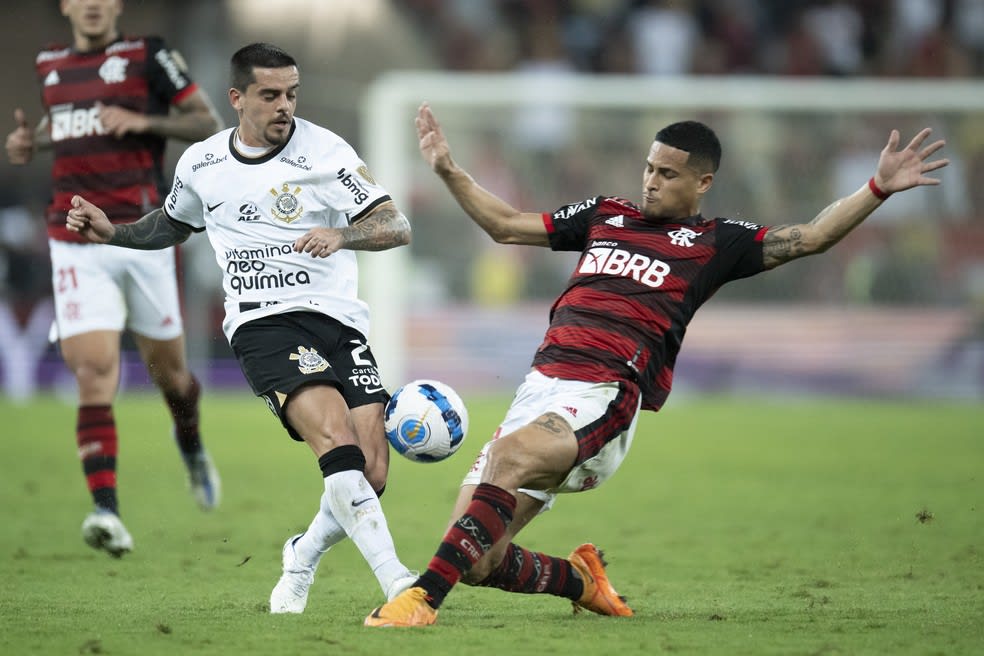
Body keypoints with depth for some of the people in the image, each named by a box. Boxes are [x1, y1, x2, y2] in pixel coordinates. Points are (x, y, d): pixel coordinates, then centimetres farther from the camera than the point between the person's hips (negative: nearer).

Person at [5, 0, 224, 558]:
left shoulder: (147, 54, -1)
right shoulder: (50, 65, 13)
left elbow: (209, 124, -1)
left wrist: (144, 121, -15)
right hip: (76, 245, 2)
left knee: (167, 367, 11)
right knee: (94, 371, -13)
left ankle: (192, 449, 45)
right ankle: (107, 513, -20)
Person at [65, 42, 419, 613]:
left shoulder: (323, 150, 0)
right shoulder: (201, 164, 11)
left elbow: (398, 227, -4)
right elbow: (173, 225, 33)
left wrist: (342, 234, -23)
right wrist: (111, 231, 17)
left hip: (338, 319, 0)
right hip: (263, 325, 0)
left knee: (371, 474, -11)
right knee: (336, 437, -27)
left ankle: (302, 560, 21)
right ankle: (398, 583, -31)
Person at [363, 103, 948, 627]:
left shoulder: (715, 242, 10)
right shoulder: (604, 216, 24)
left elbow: (809, 237, 3)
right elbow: (506, 226, 32)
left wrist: (878, 189, -8)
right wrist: (448, 170, 27)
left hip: (605, 398, -6)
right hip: (543, 384, 6)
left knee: (510, 453, -37)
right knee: (475, 562, -5)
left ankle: (424, 596, -39)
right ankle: (582, 579, 23)